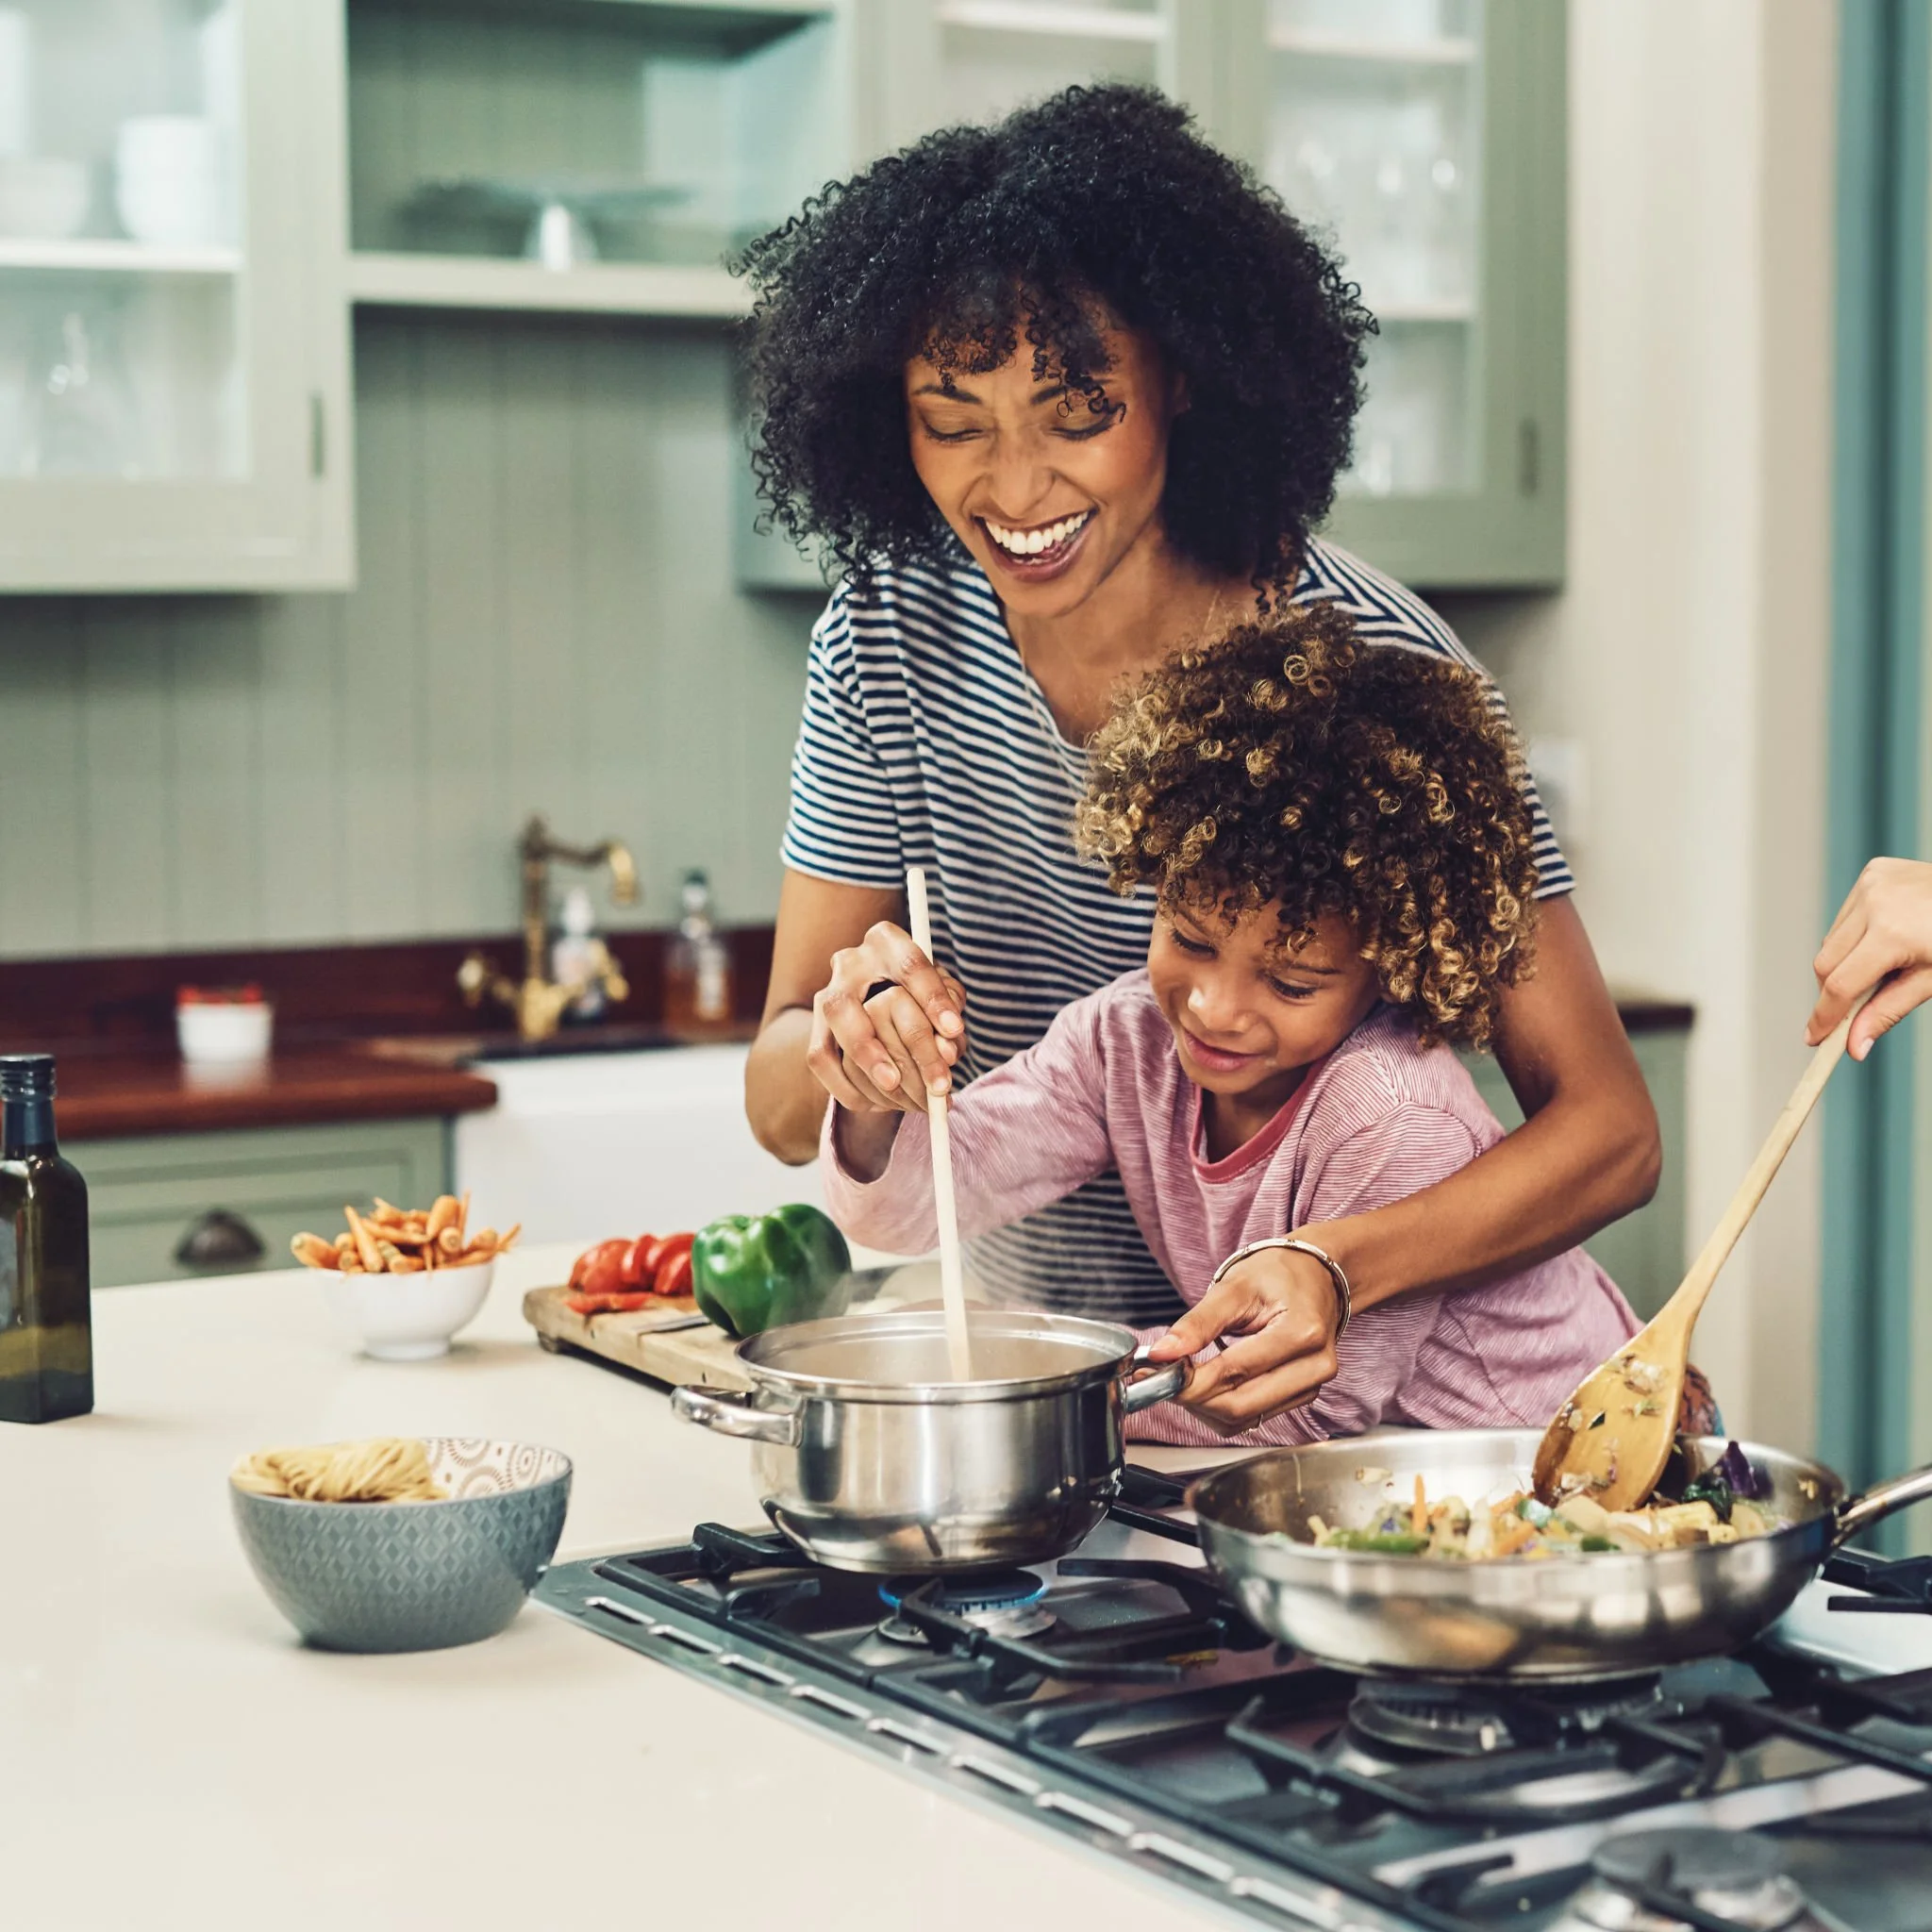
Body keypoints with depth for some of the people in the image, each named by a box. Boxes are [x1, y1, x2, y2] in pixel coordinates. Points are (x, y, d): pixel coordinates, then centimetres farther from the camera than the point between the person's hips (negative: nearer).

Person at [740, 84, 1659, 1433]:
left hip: (1313, 1390, -4)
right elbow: (785, 1114, -1)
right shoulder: (892, 640, -4)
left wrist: (1336, 1268, -32)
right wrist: (856, 1036, -24)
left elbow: (1607, 1127, -15)